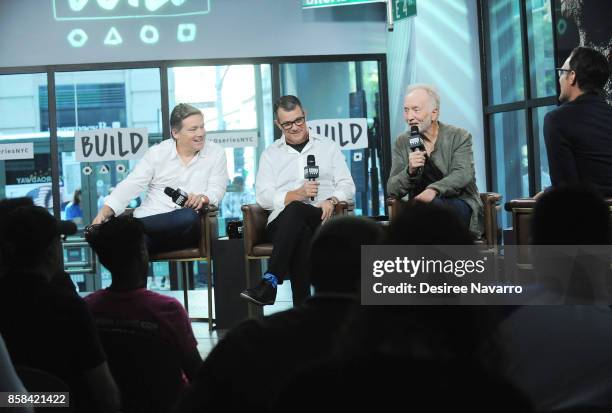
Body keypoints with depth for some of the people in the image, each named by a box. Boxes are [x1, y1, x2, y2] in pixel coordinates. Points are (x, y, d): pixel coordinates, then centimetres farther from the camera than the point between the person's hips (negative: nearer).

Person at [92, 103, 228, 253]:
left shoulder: (216, 153, 9)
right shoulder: (157, 153, 9)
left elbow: (216, 190, 3)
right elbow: (132, 185, 4)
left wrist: (202, 198, -23)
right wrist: (104, 213, -11)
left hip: (185, 231, 2)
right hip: (150, 221, -2)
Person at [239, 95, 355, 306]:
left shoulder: (328, 147, 19)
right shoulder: (270, 154, 18)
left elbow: (347, 185, 12)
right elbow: (263, 197, 5)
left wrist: (331, 201, -12)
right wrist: (297, 194, -12)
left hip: (321, 219, -1)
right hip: (282, 223, 1)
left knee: (295, 210, -36)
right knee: (300, 235, -37)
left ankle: (269, 283, -42)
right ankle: (302, 309, -42)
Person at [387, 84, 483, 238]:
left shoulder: (459, 137, 6)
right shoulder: (402, 142, 12)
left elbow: (464, 174, -13)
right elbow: (391, 190, 5)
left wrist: (434, 190, -32)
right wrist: (410, 171, -17)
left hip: (461, 206, -1)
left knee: (432, 203, -35)